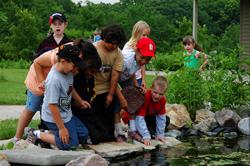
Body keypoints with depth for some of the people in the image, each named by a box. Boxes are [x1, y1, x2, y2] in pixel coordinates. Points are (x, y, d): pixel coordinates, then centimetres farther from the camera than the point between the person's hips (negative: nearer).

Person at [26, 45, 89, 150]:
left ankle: (52, 133, 15)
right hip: (54, 117, -9)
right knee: (71, 144, -9)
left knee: (83, 136, 10)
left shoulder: (68, 71, -5)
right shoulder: (54, 79, -31)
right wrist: (61, 128, -23)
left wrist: (80, 101, 24)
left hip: (67, 114, 9)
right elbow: (52, 106, -28)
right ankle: (37, 134, 3)